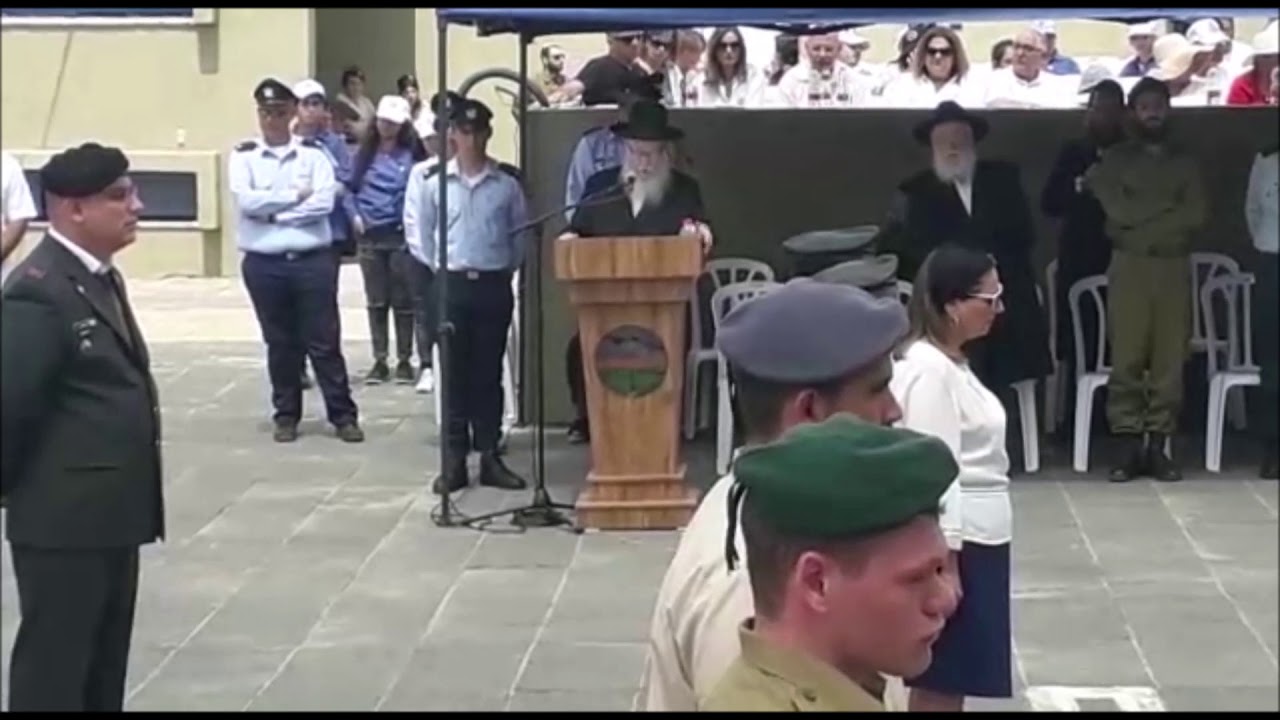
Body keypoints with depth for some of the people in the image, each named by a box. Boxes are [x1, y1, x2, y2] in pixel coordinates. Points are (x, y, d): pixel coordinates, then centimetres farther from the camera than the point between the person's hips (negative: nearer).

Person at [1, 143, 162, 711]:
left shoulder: (100, 278, 13)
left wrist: (131, 496, 12)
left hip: (110, 513, 9)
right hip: (64, 520, -9)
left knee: (105, 667, 18)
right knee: (53, 665, 2)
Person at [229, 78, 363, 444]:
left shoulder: (313, 153, 3)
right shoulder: (243, 156, 4)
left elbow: (324, 202, -10)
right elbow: (246, 201, -12)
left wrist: (273, 211, -11)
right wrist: (296, 196, -8)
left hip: (313, 259, -1)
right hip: (264, 264, 1)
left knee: (324, 341, 3)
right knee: (280, 343, 10)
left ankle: (343, 414, 9)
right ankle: (286, 414, 20)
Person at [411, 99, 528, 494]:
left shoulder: (506, 184, 1)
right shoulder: (435, 183, 1)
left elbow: (521, 235, 8)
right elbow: (424, 236, 9)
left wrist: (505, 270, 5)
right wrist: (440, 270, 6)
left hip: (494, 285, 0)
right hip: (453, 285, 0)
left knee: (489, 373, 6)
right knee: (454, 373, 1)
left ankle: (490, 457, 12)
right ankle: (455, 460, 5)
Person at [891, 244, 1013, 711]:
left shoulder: (950, 363, 13)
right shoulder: (929, 370, -18)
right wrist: (946, 562, -22)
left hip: (975, 540, 10)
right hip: (952, 543, -10)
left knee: (951, 682, 15)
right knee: (939, 684, -2)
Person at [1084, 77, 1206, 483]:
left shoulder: (1184, 164, 14)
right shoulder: (1115, 160, 9)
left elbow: (1196, 216, -1)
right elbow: (1118, 211, -7)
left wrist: (1142, 218, -6)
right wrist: (1169, 208, -4)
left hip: (1174, 269, 2)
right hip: (1129, 267, -2)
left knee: (1170, 360, -2)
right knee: (1126, 359, -5)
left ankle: (1158, 447, 3)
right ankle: (1130, 449, -2)